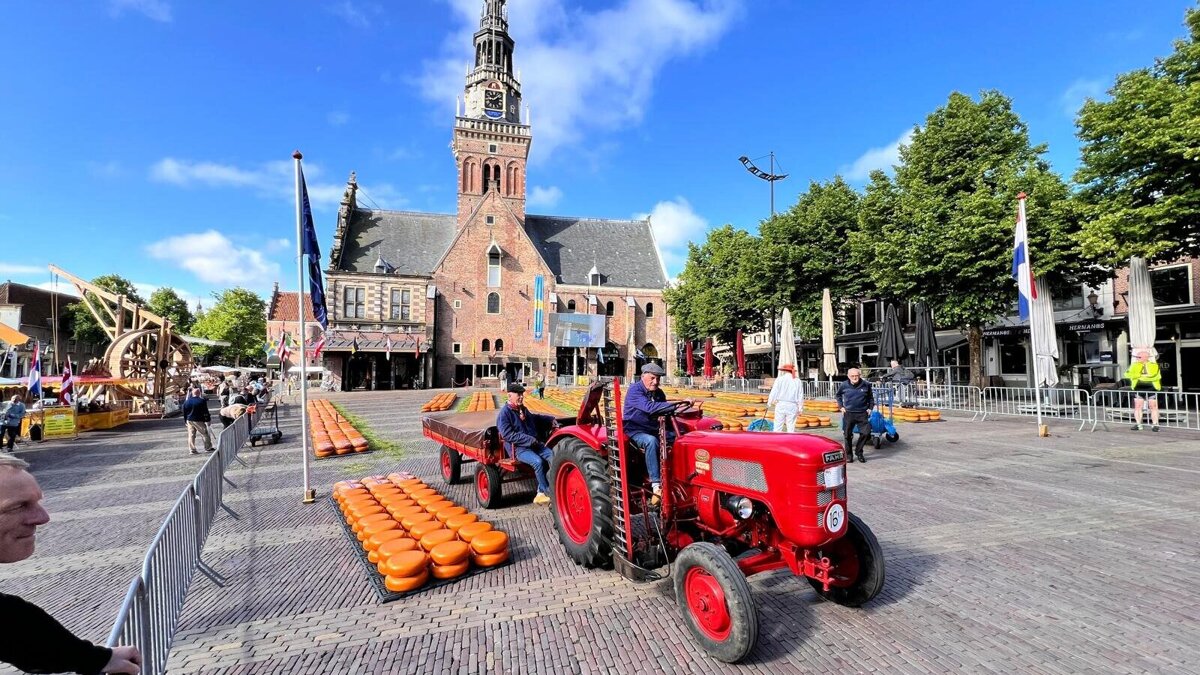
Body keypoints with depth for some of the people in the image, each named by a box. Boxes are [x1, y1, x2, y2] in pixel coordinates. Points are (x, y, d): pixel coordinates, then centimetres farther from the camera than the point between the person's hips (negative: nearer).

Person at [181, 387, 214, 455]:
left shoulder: (186, 401, 5)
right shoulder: (202, 401, -12)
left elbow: (184, 412, 12)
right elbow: (205, 411, -10)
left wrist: (185, 421, 22)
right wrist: (208, 419, -2)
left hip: (189, 420, 5)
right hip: (199, 420, -5)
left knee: (191, 435, 8)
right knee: (205, 434, 4)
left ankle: (192, 449, 7)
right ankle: (208, 448, 10)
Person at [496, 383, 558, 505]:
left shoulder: (523, 409, 18)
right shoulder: (504, 413, -7)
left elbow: (536, 418, 37)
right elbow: (508, 435, -16)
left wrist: (551, 420, 21)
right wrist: (529, 440, -20)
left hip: (534, 443, 7)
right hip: (517, 448, -7)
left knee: (552, 455, -17)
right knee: (538, 461, -30)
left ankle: (541, 493, -12)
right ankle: (547, 492, -14)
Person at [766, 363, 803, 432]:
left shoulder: (779, 379, -1)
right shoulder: (797, 381, 6)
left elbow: (774, 392, -3)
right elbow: (800, 395, 6)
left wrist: (769, 403, 7)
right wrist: (800, 407, 12)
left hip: (781, 404, -2)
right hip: (792, 406, 2)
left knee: (778, 426, 2)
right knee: (791, 427, 5)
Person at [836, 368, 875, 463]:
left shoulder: (866, 385, -2)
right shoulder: (843, 385, -3)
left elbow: (871, 397, 14)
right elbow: (838, 395, 15)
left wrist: (870, 407, 6)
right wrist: (841, 406, 7)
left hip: (862, 413, 0)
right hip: (849, 413, 0)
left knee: (866, 433, -6)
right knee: (848, 435, 4)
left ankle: (859, 452, 15)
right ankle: (849, 455, 19)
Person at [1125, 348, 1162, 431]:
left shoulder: (1154, 366, 2)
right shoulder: (1134, 365, 9)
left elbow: (1156, 376, -13)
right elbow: (1127, 374, -2)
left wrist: (1142, 376, -15)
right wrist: (1137, 375, -18)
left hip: (1152, 389, -2)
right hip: (1138, 389, 2)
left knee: (1153, 407, 2)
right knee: (1137, 406, 2)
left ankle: (1155, 424, 8)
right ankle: (1138, 424, 6)